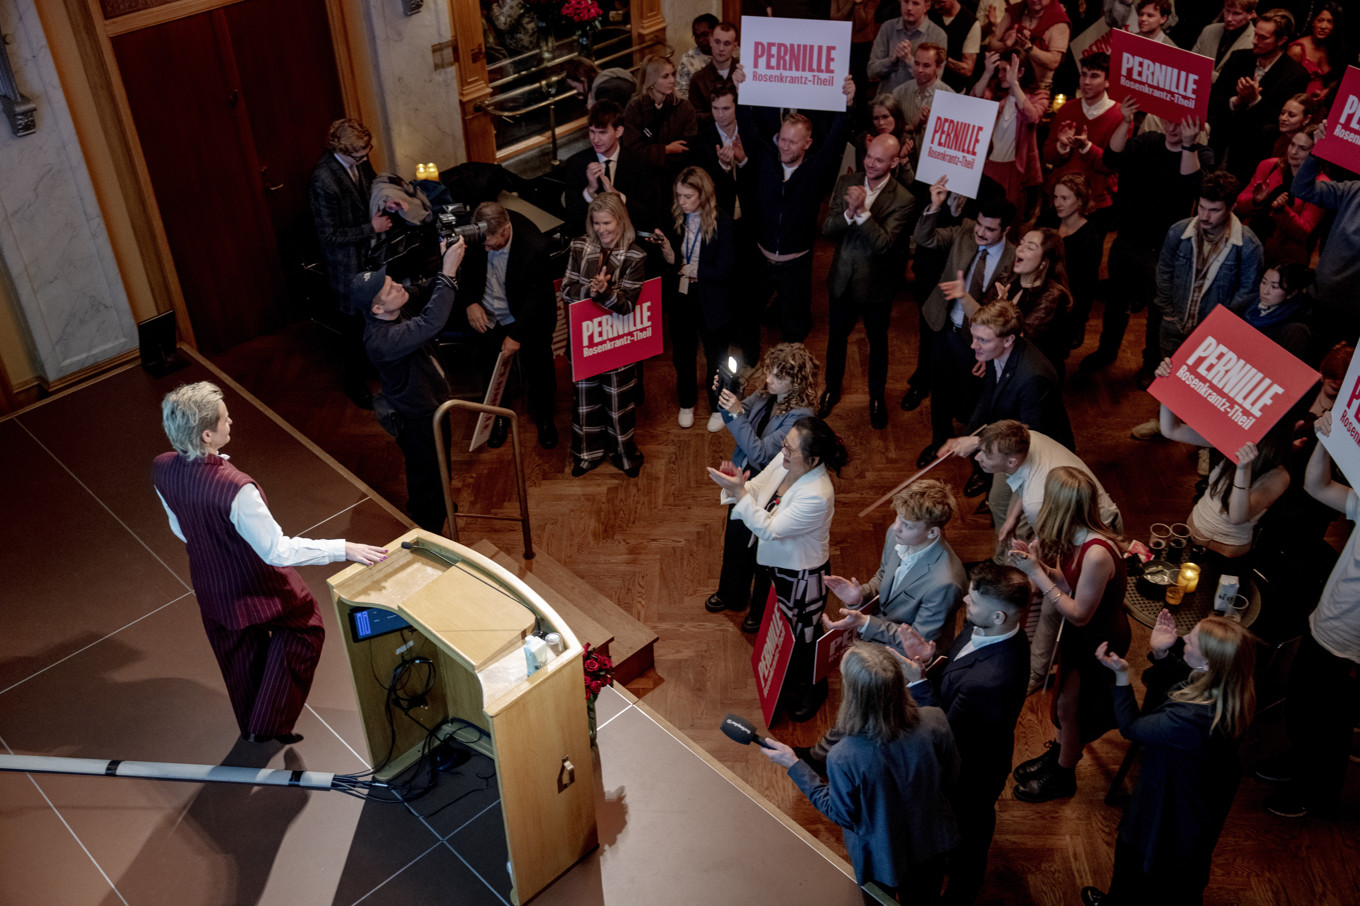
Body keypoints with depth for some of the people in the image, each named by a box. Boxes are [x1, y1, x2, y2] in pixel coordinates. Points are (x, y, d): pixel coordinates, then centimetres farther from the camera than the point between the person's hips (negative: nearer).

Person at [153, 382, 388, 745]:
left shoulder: (161, 470, -17)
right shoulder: (234, 488, -40)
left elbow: (179, 528, 2)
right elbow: (276, 550, -31)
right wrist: (344, 549, -28)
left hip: (210, 586, 6)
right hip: (256, 585, -6)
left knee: (239, 654, 29)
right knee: (302, 627, 23)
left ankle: (251, 727, 53)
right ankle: (270, 724, 26)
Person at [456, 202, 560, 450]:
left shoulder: (535, 246, -34)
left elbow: (537, 294, -23)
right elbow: (466, 268, 0)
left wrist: (516, 334, -21)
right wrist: (470, 301, -13)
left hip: (526, 317, -3)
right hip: (488, 316, 3)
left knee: (538, 371, 14)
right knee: (491, 371, 16)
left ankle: (544, 418, 41)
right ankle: (499, 417, 42)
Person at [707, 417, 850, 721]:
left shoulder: (817, 496, -38)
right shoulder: (783, 462, -15)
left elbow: (770, 528, -35)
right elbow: (755, 489, -5)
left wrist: (739, 493, -38)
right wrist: (737, 485, -28)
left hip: (801, 574, -8)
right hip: (774, 561, 8)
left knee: (801, 636, 17)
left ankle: (811, 689, 46)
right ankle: (785, 676, 58)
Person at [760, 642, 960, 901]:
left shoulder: (843, 758, -39)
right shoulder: (934, 722, -31)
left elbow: (842, 814, -18)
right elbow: (950, 778, -10)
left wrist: (793, 765, -13)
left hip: (884, 858, -2)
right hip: (933, 841, 3)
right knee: (927, 897, 33)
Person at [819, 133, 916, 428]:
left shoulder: (903, 200, -20)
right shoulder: (846, 183, -7)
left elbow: (884, 243, -28)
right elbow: (826, 228, -12)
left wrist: (862, 211, -38)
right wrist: (848, 213, -31)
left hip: (876, 285, -3)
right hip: (842, 279, 3)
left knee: (878, 343, 18)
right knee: (836, 337, 21)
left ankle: (877, 397, 40)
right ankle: (832, 390, 44)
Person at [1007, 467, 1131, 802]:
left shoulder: (1097, 554, -38)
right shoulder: (1077, 538, -11)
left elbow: (1079, 614, -29)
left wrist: (1037, 573, -30)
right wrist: (1037, 563, -15)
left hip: (1100, 640, -8)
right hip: (1080, 634, 8)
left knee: (1070, 707, 13)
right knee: (1063, 699, 25)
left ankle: (1062, 777, 37)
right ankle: (1057, 755, 50)